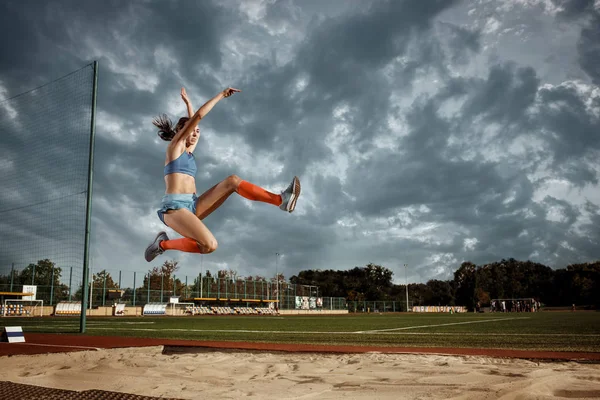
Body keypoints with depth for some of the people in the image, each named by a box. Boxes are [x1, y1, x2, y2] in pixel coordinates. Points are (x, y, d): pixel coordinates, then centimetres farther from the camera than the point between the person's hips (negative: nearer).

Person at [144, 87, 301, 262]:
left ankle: (281, 200, -20)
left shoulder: (187, 152, 26)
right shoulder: (174, 145, 4)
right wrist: (221, 95, 1)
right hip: (174, 208, -8)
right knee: (210, 245, -31)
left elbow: (193, 121, 41)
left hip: (192, 207, 8)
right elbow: (198, 116, -3)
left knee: (232, 180, -8)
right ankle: (163, 244, -6)